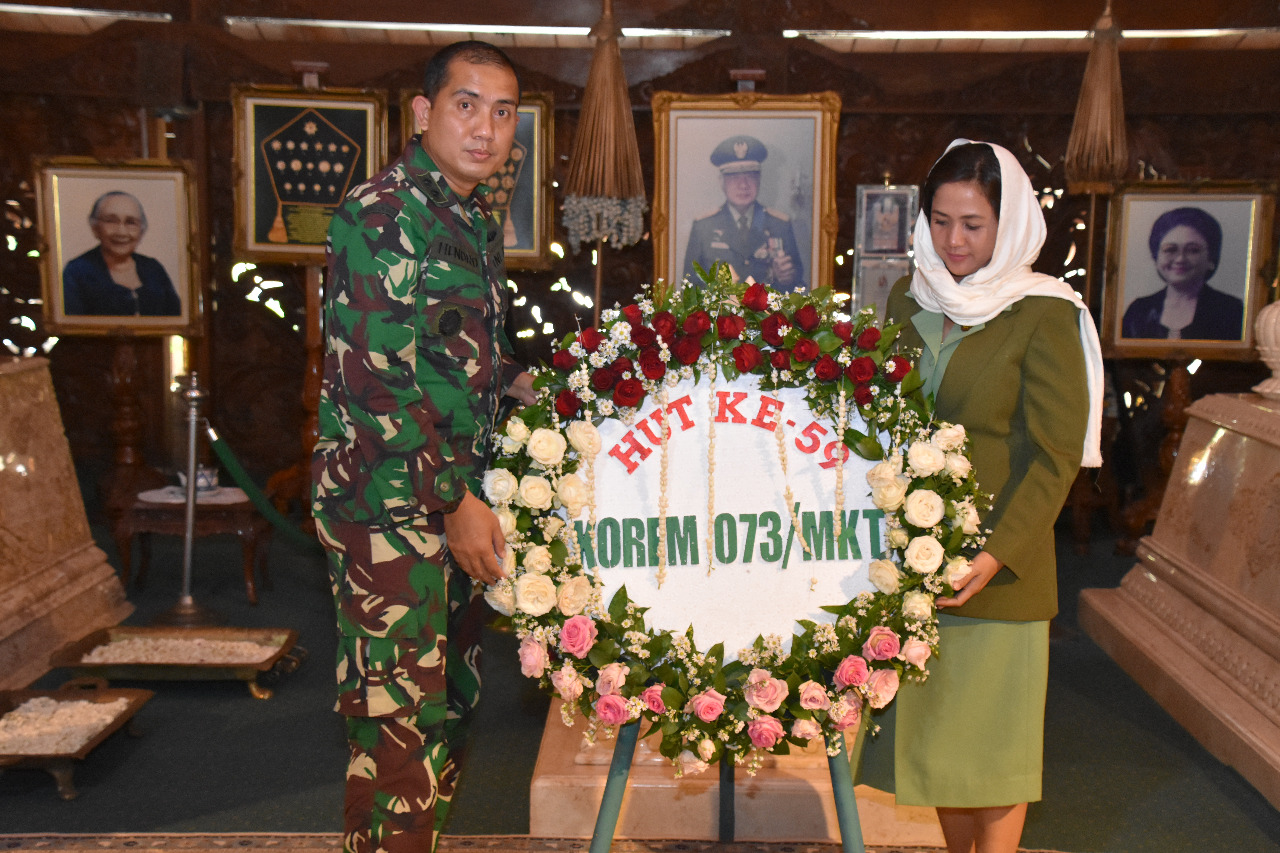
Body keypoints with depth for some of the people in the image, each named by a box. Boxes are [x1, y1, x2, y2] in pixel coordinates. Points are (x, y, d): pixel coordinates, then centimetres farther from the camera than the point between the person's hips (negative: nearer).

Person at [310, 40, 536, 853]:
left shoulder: (480, 219, 14)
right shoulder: (381, 211, -14)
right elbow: (373, 377, -20)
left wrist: (524, 383, 7)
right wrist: (454, 501, -19)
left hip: (460, 493, 9)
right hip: (391, 500, -9)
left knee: (452, 699, 17)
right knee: (399, 721, -3)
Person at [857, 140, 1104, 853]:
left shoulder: (1044, 315, -9)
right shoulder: (909, 299, 7)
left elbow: (1053, 456, -11)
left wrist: (997, 554, -19)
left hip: (997, 566, -5)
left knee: (991, 733, 6)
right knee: (932, 722, 14)